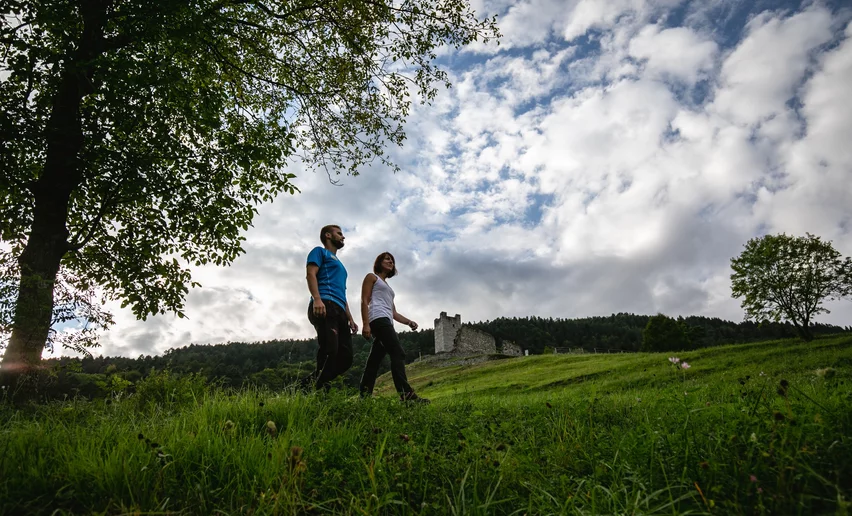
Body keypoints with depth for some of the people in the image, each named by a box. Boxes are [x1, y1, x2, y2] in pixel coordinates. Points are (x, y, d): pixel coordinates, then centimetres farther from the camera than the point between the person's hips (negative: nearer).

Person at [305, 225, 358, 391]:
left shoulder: (339, 264, 38)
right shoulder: (320, 251, 14)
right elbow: (311, 274, -5)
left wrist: (350, 319, 23)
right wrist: (317, 299, -22)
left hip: (339, 311, 8)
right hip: (325, 306, -8)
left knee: (345, 357, -4)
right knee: (329, 351, -24)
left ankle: (312, 384, -1)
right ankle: (315, 386, -20)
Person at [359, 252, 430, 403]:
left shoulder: (387, 287, 35)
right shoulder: (372, 277, 12)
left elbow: (394, 313, 27)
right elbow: (364, 301, -1)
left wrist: (409, 321, 9)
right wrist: (365, 324, -15)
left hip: (386, 322, 9)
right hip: (378, 319, -9)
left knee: (374, 360, 0)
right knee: (398, 353, -21)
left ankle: (365, 396, -5)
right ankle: (405, 393, -31)